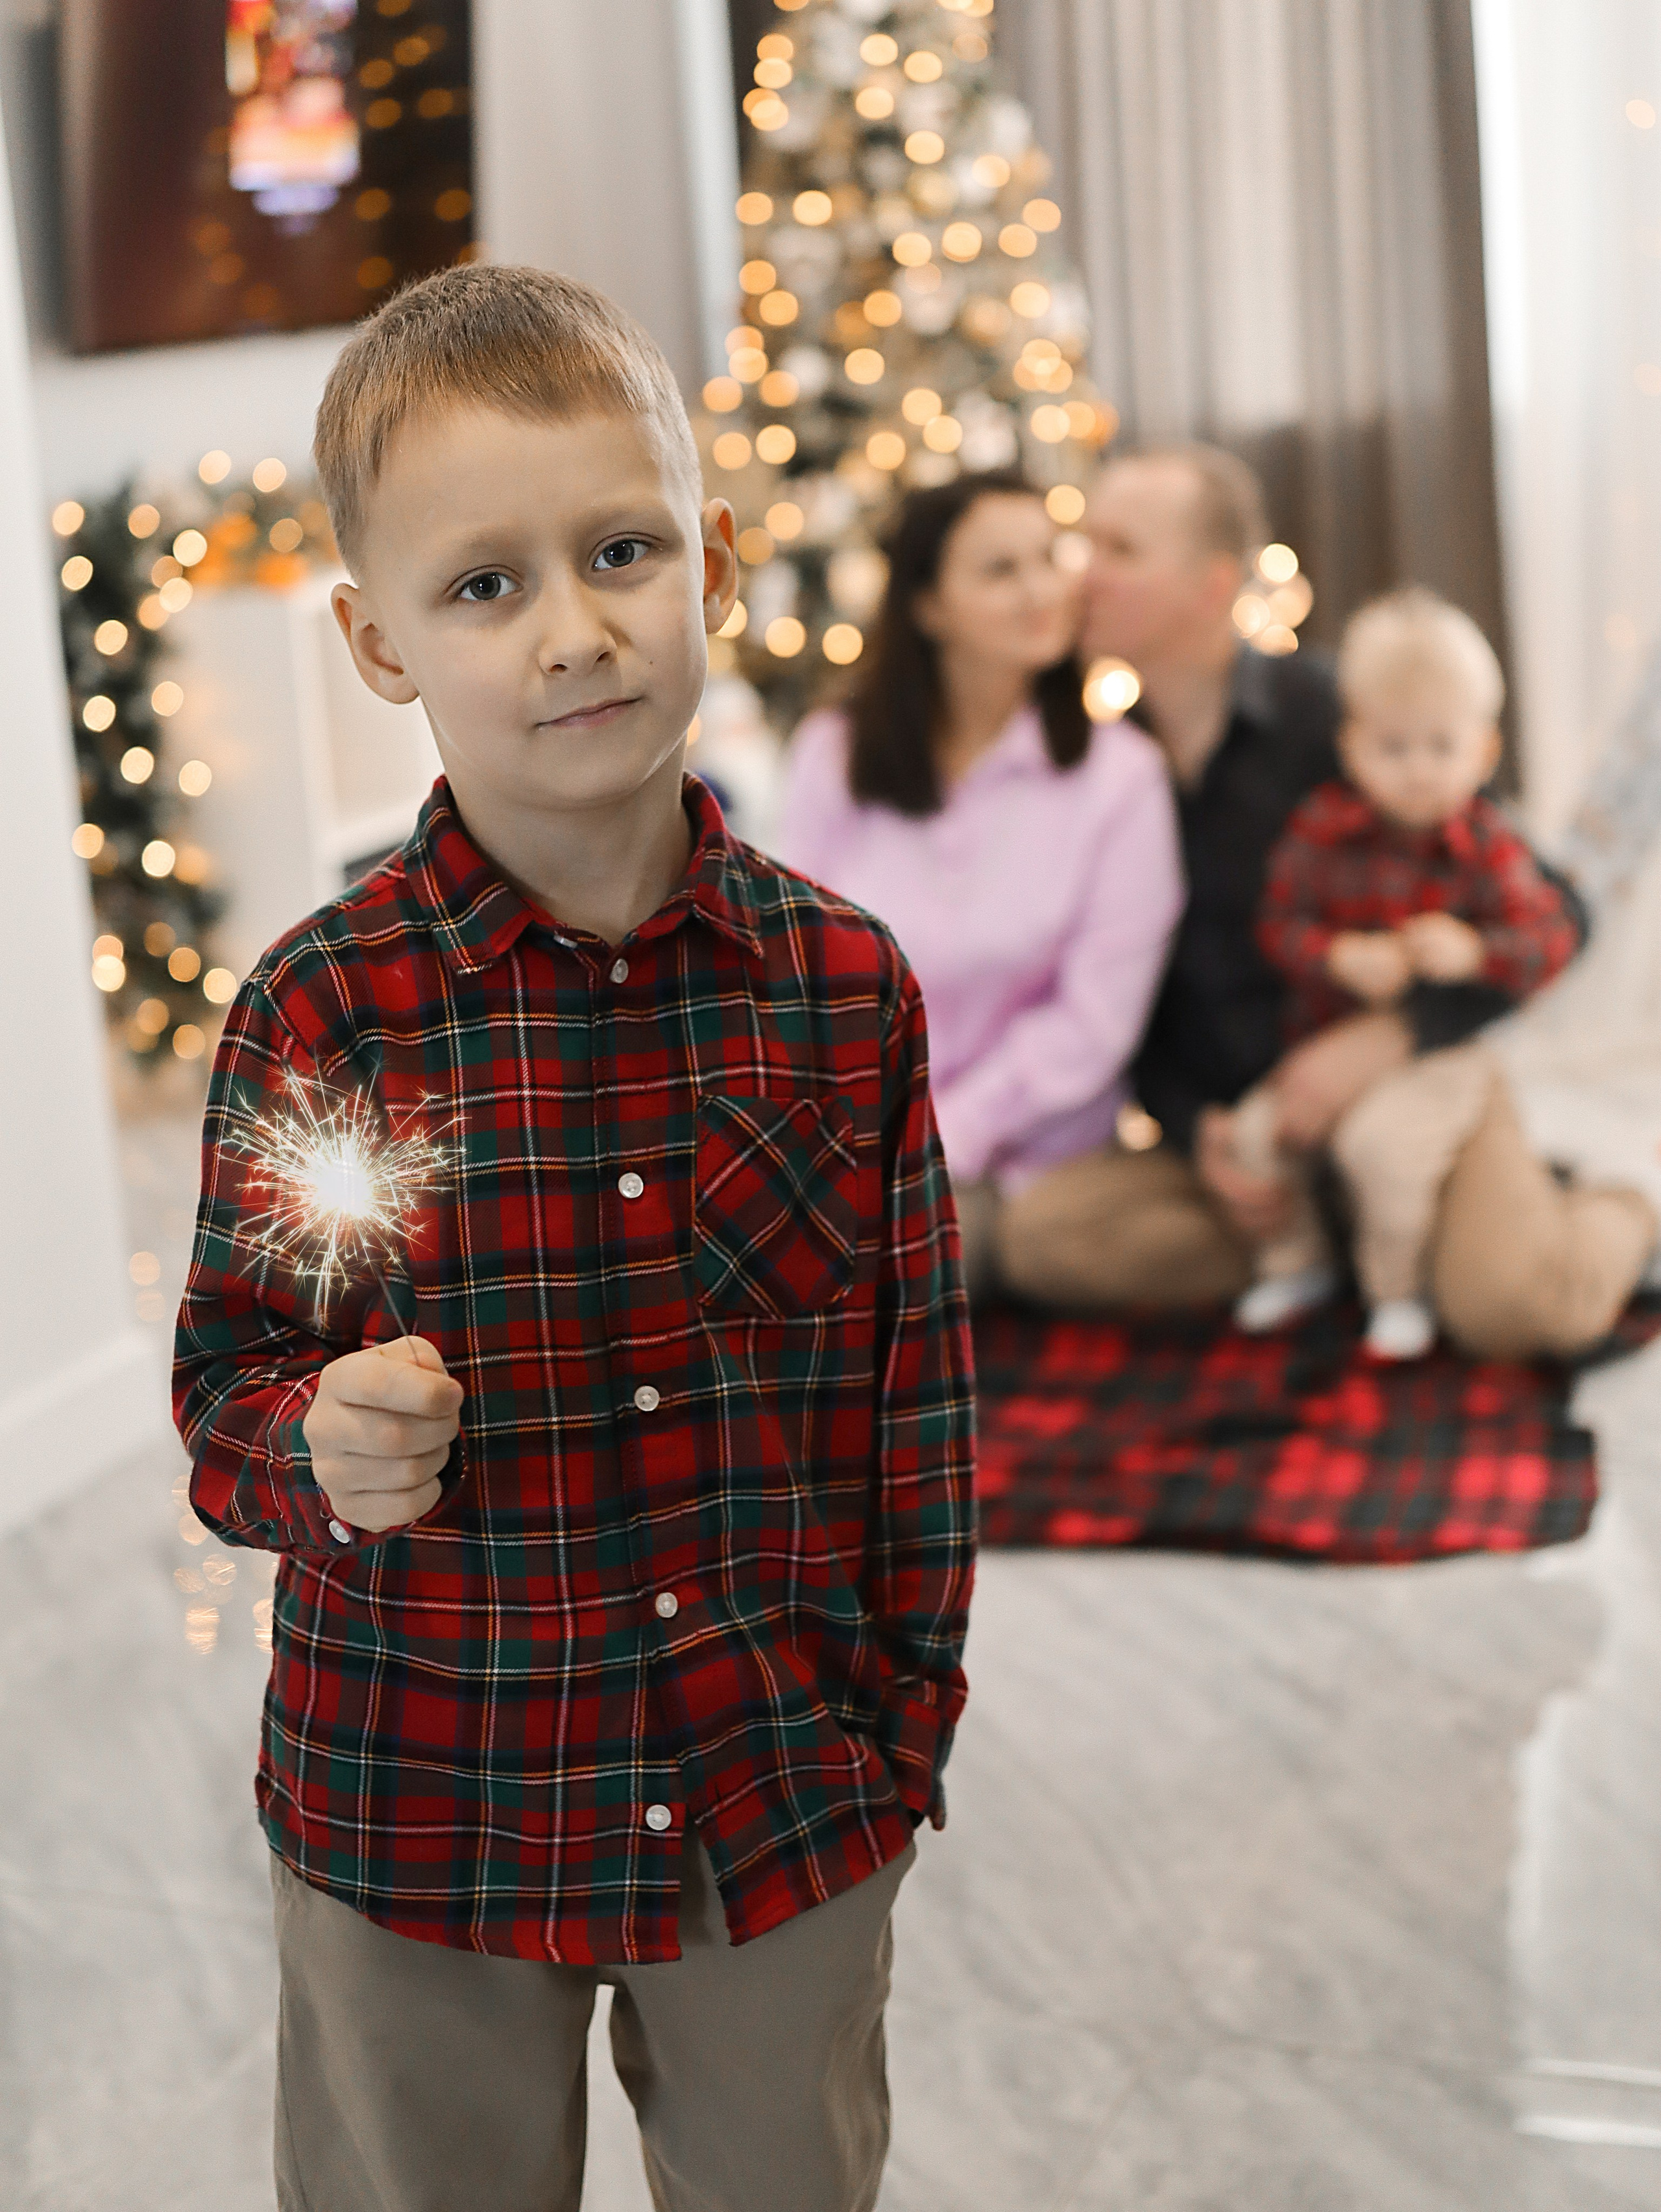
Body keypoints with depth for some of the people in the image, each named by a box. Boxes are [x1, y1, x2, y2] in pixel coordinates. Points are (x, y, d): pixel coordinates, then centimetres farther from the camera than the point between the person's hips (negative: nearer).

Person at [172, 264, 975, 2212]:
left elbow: (917, 1387, 1)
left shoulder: (844, 987, -8)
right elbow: (230, 1380, -5)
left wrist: (908, 1723, 4)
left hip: (787, 1813, 2)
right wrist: (325, 1446, -27)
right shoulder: (316, 1015, -14)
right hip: (420, 1815, -1)